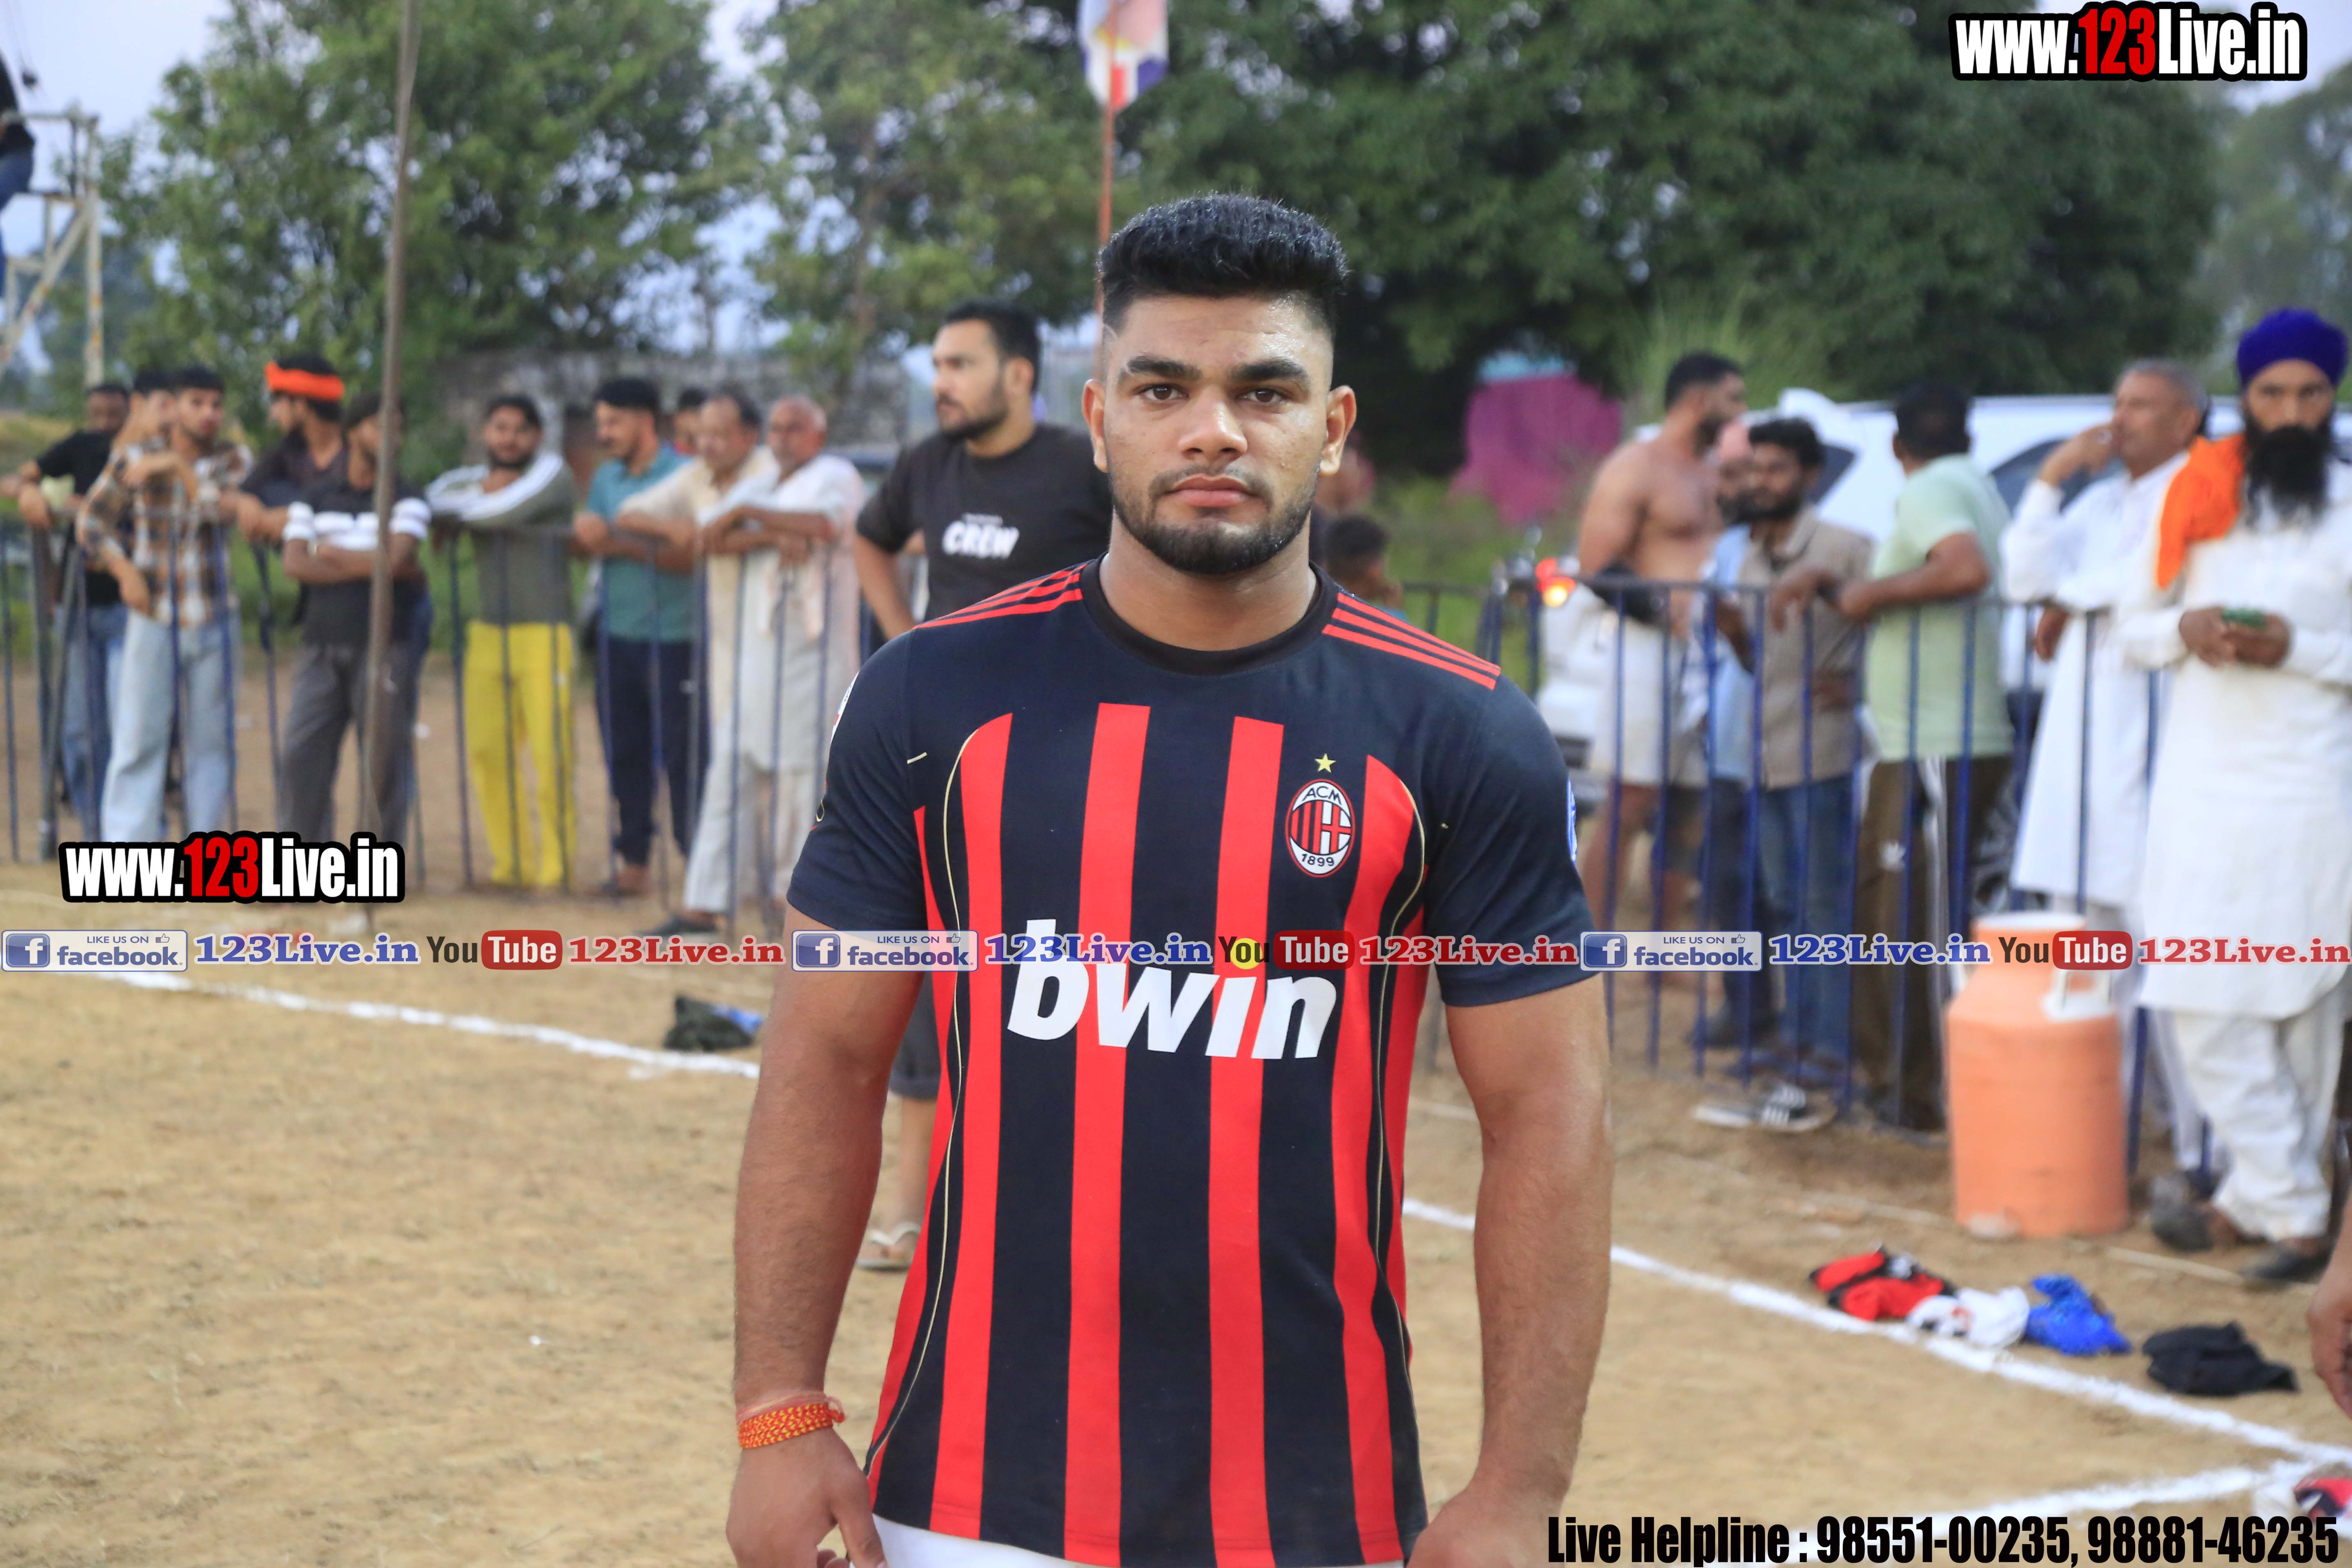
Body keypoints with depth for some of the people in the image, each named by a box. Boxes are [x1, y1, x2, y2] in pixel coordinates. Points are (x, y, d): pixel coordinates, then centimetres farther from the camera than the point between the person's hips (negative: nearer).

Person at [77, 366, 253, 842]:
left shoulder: (234, 460, 3)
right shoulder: (134, 458, 0)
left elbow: (222, 508, -15)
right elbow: (94, 520, 5)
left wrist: (179, 466, -15)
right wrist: (124, 569, -8)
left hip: (213, 620, 1)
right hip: (152, 618, -1)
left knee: (211, 739, 6)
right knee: (137, 739, -5)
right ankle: (125, 848, -3)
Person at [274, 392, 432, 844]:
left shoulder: (406, 499, 5)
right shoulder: (315, 499, 12)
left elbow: (398, 556, -12)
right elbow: (295, 564, -3)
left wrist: (332, 554, -2)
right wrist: (366, 565, -9)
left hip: (384, 650, -2)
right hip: (322, 649, 2)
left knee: (386, 763, 0)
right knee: (301, 757, -3)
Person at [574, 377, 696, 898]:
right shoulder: (606, 478, 13)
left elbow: (690, 556, -17)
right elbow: (586, 545, 14)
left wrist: (622, 545, -18)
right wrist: (584, 536, -8)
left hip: (672, 636, -7)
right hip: (617, 635, 7)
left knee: (681, 753, -5)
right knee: (624, 752, 9)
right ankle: (634, 861, 17)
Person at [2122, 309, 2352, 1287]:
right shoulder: (2194, 494, 9)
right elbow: (2133, 626, 12)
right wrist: (2185, 630, -9)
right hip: (2201, 787, 3)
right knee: (2206, 1005, -2)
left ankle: (2264, 1201, 6)